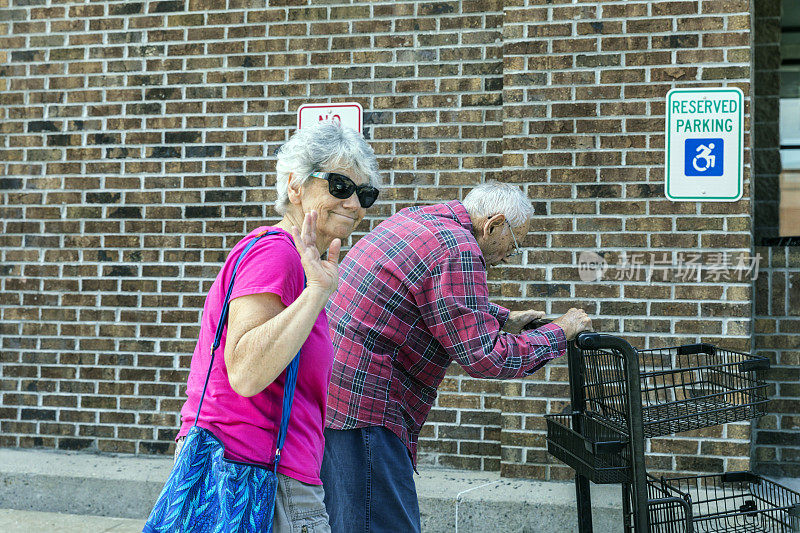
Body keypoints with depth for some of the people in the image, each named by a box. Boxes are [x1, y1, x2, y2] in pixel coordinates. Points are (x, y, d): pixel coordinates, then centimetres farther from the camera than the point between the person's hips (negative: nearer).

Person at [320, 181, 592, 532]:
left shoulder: (412, 219, 14)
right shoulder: (458, 250, -16)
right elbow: (484, 357, -15)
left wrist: (503, 318, 30)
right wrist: (559, 333, -4)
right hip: (361, 411, -11)